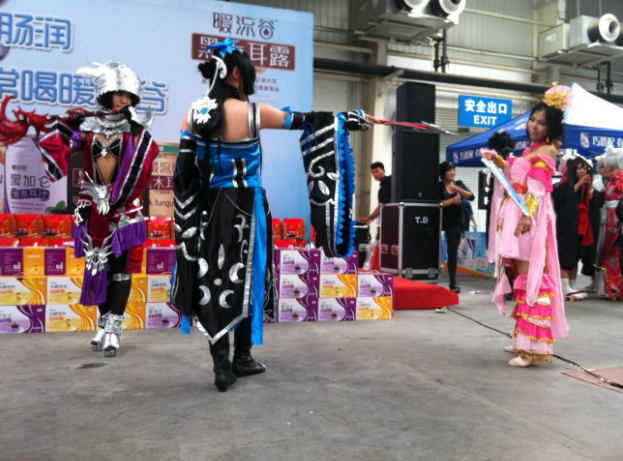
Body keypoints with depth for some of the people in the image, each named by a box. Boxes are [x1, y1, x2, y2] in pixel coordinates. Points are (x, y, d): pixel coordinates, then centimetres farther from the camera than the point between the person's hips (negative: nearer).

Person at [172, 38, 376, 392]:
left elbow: (185, 172, 1)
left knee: (213, 281, 7)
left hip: (210, 207, 4)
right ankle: (241, 359, 22)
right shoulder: (252, 112, -10)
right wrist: (352, 119, 9)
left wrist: (189, 220, 10)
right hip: (244, 207, -4)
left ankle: (222, 366, 10)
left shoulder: (194, 115, 1)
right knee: (245, 279, 9)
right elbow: (305, 121, -2)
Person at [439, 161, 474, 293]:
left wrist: (457, 189, -16)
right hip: (441, 221, -3)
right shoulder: (439, 186, -1)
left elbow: (471, 197, -4)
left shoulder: (459, 184, 9)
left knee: (453, 252, 4)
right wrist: (452, 200, -15)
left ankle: (453, 283, 7)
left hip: (456, 222, 3)